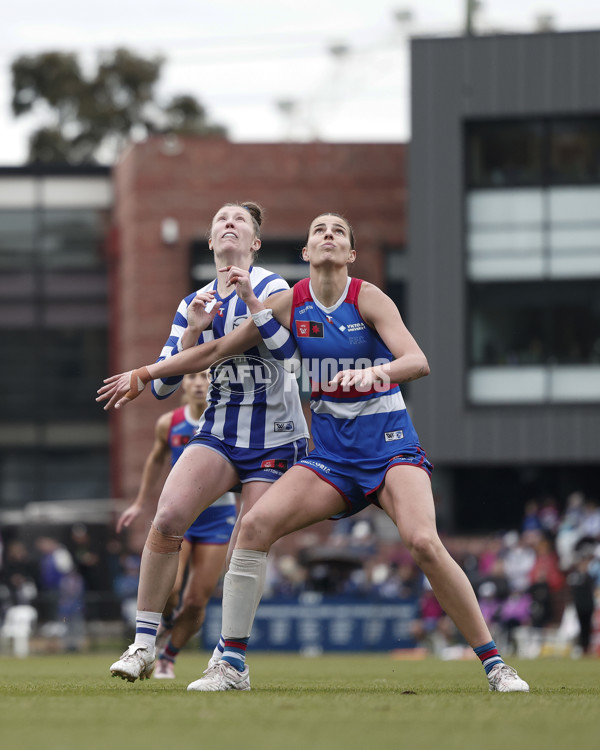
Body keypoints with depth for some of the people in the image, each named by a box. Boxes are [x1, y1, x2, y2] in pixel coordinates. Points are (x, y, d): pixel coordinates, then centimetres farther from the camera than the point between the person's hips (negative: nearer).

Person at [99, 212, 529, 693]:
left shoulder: (368, 298, -9)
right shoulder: (292, 303, 2)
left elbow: (419, 361, -22)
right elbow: (215, 350, 12)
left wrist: (379, 369, -43)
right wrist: (145, 375, 13)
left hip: (390, 447, -4)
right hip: (331, 452, 4)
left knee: (424, 544, -27)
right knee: (254, 526, -16)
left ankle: (495, 665, -15)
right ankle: (232, 665, -7)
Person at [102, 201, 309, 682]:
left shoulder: (271, 288, -3)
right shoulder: (194, 305, 11)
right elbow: (164, 385, 6)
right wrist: (192, 332, -11)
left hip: (275, 439, -3)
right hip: (220, 431, 3)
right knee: (168, 518, -19)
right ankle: (144, 645, -14)